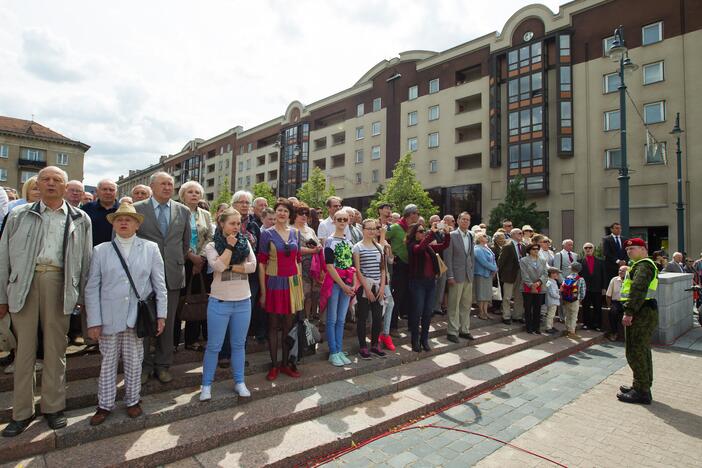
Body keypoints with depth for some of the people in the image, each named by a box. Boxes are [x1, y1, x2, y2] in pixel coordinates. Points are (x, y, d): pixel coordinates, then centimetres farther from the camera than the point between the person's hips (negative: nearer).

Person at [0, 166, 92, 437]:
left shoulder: (80, 219, 9)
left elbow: (86, 259, 9)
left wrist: (83, 295, 5)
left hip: (59, 283, 0)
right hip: (24, 282, 0)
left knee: (55, 348, 7)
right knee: (24, 348, 7)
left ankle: (53, 406, 20)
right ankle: (22, 412, 20)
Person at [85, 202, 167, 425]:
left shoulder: (150, 248, 1)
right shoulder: (100, 250, 3)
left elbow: (159, 284, 2)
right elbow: (92, 288, 2)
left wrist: (161, 313, 0)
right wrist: (94, 321, -3)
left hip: (138, 316, 0)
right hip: (109, 317, 0)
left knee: (134, 361, 11)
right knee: (108, 361, 11)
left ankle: (132, 401, 28)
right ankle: (105, 405, 27)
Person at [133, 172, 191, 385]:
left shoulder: (183, 211, 6)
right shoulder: (137, 209, -1)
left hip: (173, 275, 2)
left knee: (167, 322, 9)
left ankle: (162, 365, 23)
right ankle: (144, 365, 24)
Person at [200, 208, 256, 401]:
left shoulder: (245, 243, 5)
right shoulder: (212, 245, -3)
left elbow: (252, 266, -8)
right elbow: (218, 266, -21)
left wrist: (230, 267, -14)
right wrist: (230, 246, -15)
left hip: (243, 301, 3)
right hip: (220, 301, -3)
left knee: (238, 344, 13)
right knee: (214, 346, 5)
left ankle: (239, 382, 25)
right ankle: (206, 384, 21)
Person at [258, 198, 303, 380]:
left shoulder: (295, 233, 7)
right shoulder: (267, 234, -3)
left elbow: (298, 261, 11)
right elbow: (262, 263, -4)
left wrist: (301, 288, 9)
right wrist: (263, 292, -8)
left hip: (292, 283, 3)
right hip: (273, 282, -3)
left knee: (288, 325, 10)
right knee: (273, 325, 7)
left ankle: (285, 363, 24)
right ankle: (274, 365, 19)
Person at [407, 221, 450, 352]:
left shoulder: (429, 246, 11)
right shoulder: (412, 246, -7)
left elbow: (444, 246, 11)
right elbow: (420, 247, -29)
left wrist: (447, 233, -6)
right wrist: (432, 232, -31)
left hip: (430, 281, 6)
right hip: (418, 282, -6)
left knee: (428, 312, 9)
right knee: (418, 311, -1)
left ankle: (424, 339, 20)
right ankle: (415, 341, 11)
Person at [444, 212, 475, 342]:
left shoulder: (470, 236, 11)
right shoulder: (451, 235, -7)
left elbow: (471, 255, 17)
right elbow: (447, 257, -10)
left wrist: (472, 271, 9)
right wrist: (450, 276, -14)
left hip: (468, 275, 6)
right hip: (456, 275, -6)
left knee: (467, 304, 12)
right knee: (454, 305, 1)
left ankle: (464, 330, 24)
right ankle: (452, 332, 10)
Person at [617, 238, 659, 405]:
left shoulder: (643, 265, -13)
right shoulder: (643, 264, 21)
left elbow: (638, 290, -24)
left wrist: (629, 312, -27)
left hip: (641, 313, -11)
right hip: (646, 311, 11)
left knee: (635, 352, -6)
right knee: (643, 351, 17)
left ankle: (642, 392, 1)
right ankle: (643, 386, 28)